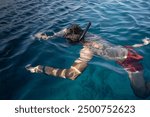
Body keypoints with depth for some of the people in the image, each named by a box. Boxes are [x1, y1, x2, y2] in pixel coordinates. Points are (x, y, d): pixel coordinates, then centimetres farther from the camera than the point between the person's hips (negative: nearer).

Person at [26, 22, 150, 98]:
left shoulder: (87, 50, -35)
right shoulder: (84, 33, -12)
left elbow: (72, 74, -41)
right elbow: (67, 30, 9)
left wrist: (41, 68, -40)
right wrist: (49, 37, 1)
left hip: (130, 60, -8)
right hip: (124, 49, 8)